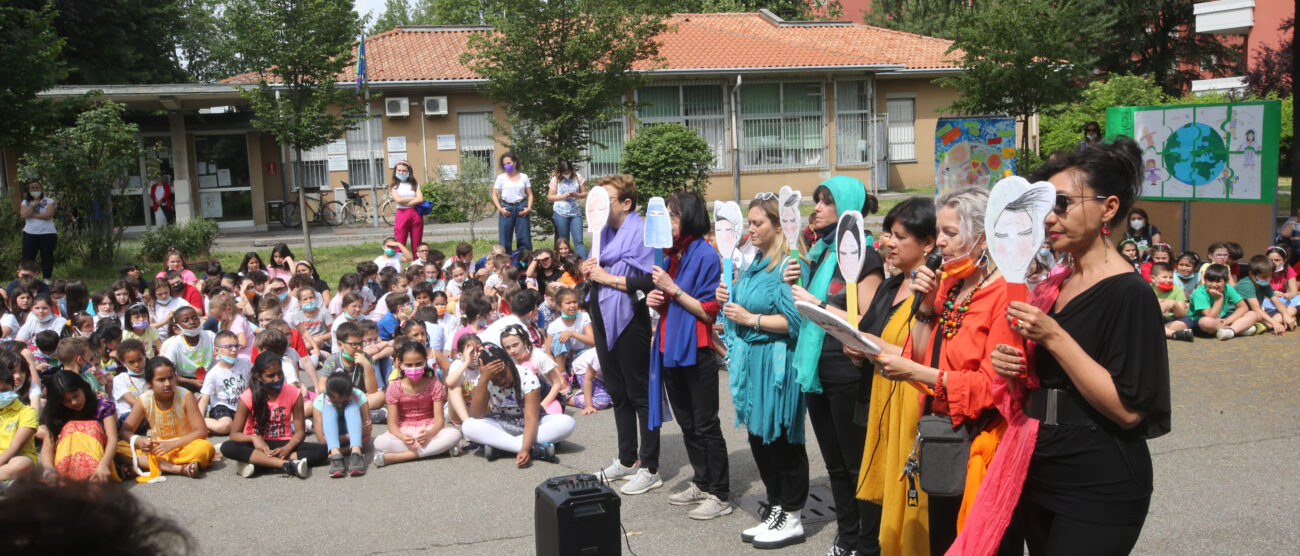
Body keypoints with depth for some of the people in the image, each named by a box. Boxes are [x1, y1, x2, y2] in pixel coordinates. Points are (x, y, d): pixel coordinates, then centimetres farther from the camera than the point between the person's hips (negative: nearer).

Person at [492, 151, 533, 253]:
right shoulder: (501, 178, 7)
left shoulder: (524, 177, 10)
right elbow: (494, 195, 5)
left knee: (524, 238, 0)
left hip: (521, 209, 1)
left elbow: (530, 194, 10)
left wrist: (529, 208, -5)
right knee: (504, 239, -1)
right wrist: (500, 208, -9)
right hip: (506, 209, -1)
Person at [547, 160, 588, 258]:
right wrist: (564, 196, -12)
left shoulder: (578, 177, 3)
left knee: (578, 240, -8)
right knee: (564, 241, 7)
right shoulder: (555, 180, 1)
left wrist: (577, 195, -15)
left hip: (576, 213, 0)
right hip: (561, 213, 0)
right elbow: (550, 196, 2)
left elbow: (584, 194, 7)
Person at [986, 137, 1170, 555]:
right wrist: (1017, 370, -1)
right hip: (1041, 476, 8)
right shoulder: (1052, 288, 9)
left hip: (1098, 491, -8)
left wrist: (1054, 337, -23)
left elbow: (1130, 410, -22)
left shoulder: (1129, 294, -14)